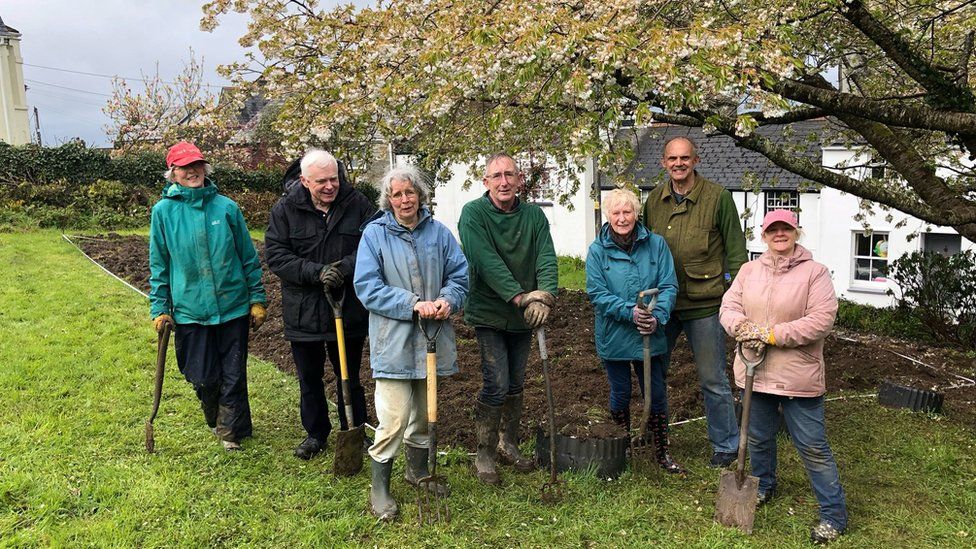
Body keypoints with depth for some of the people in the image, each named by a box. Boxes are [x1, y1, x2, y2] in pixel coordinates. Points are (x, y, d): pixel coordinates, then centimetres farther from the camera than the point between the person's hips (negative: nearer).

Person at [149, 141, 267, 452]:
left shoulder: (226, 207, -1)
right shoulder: (163, 211, -1)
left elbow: (249, 257, 4)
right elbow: (159, 266, 6)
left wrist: (257, 299, 4)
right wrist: (159, 308, 3)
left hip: (233, 307, 0)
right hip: (189, 311, 0)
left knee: (233, 376, 7)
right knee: (203, 378, 10)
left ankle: (230, 431, 26)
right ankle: (214, 419, 38)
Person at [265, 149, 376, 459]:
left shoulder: (358, 205, -6)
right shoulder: (285, 210, -5)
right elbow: (275, 255, -10)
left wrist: (344, 268, -24)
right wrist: (317, 272, -22)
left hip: (348, 309, -1)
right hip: (303, 311, 1)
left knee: (350, 378, 14)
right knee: (309, 379, 16)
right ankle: (316, 433, 35)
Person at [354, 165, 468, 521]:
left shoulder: (439, 232, 3)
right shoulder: (375, 234, -6)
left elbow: (459, 275, 6)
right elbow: (367, 287, -12)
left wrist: (447, 300, -16)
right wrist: (413, 304, -21)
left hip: (431, 338, 5)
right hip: (394, 341, -4)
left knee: (424, 411, 20)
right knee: (394, 418, -8)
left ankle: (418, 470, 41)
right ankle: (379, 489, 10)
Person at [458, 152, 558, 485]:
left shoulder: (534, 215, 1)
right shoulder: (473, 213, -12)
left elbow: (547, 258, -11)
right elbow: (487, 262, -24)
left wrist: (544, 296, -30)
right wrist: (521, 297, -33)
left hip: (523, 316, 5)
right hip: (488, 312, -5)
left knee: (516, 383, 15)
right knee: (497, 385, -8)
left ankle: (508, 444, 34)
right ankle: (484, 455, 10)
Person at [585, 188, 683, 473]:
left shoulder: (656, 244, -3)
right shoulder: (597, 250, -7)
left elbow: (669, 286, -6)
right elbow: (597, 293, -13)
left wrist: (657, 316, -22)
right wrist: (630, 311, -24)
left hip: (650, 337, 1)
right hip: (614, 338, -1)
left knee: (656, 395, 11)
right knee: (620, 395, 15)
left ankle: (662, 451, 29)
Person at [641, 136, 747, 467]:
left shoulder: (718, 197, -7)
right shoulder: (654, 199, 6)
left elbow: (735, 251, -3)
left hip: (704, 303, -4)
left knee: (713, 380, 6)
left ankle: (726, 445, 25)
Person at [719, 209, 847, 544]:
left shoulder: (815, 272, -7)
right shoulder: (749, 270, 8)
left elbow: (821, 320, -16)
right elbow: (729, 306, 3)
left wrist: (772, 335, -19)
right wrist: (744, 328, -19)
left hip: (797, 375, -4)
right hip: (755, 371, 5)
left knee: (812, 446, 1)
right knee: (758, 436, 20)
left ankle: (834, 513, 15)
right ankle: (763, 486, 44)